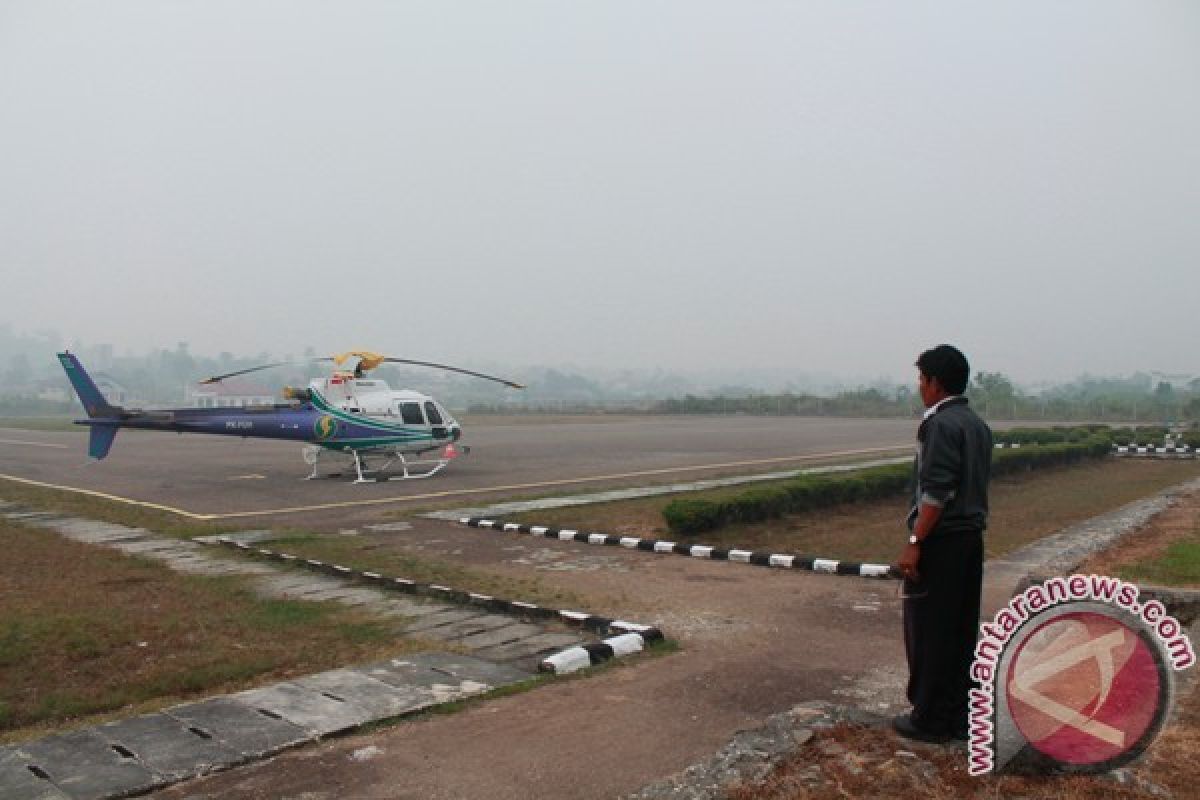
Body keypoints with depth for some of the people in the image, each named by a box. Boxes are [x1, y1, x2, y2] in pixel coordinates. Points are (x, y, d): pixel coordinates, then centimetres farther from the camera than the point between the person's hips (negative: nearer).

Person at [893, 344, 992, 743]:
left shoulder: (941, 424, -15)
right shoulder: (977, 424, 13)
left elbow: (936, 492, -21)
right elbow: (974, 486, 15)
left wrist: (914, 542, -19)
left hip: (940, 539, -9)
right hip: (971, 537, 9)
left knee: (928, 631, 0)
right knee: (961, 630, 13)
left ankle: (930, 719, 8)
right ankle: (957, 716, 22)